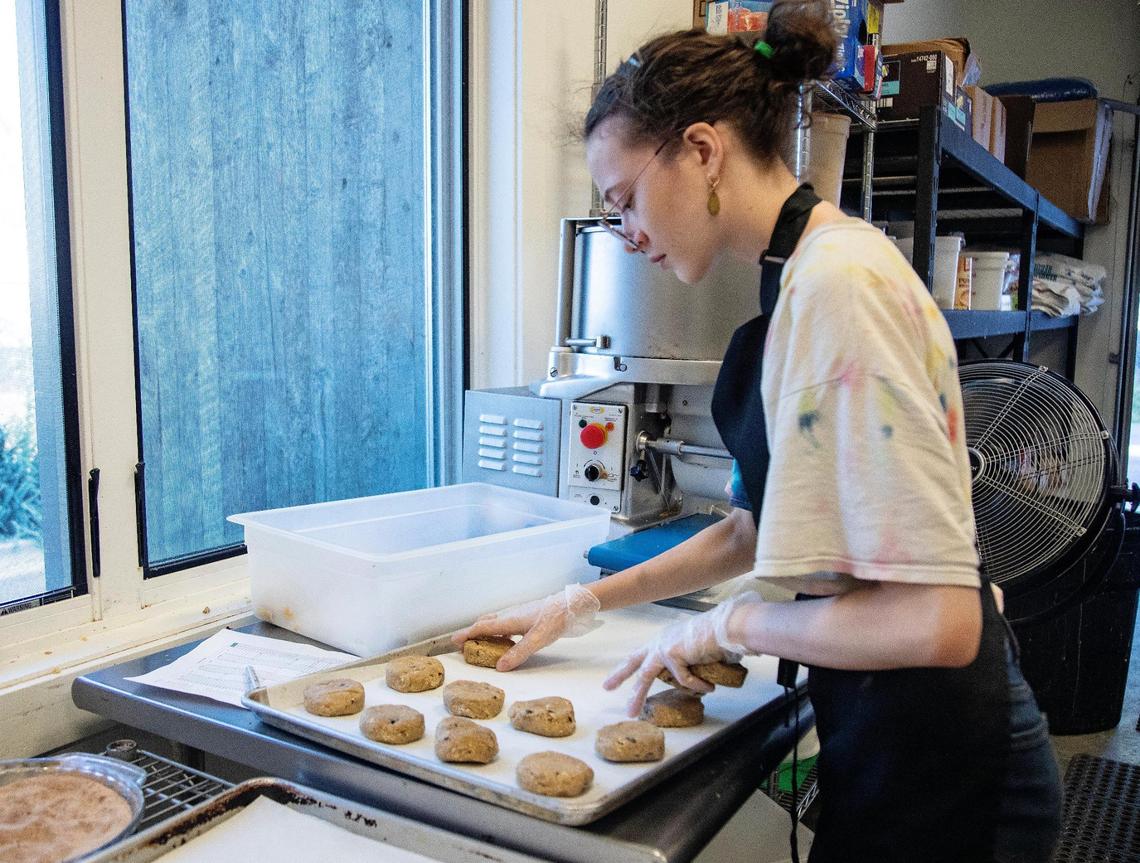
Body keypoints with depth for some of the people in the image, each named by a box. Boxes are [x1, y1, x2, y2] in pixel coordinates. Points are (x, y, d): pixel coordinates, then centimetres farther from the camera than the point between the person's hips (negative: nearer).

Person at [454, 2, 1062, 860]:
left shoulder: (839, 282, -24)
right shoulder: (803, 277, 6)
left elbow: (933, 620, -28)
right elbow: (756, 528, 14)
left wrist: (725, 625, -13)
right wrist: (582, 605, 13)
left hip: (935, 774, -8)